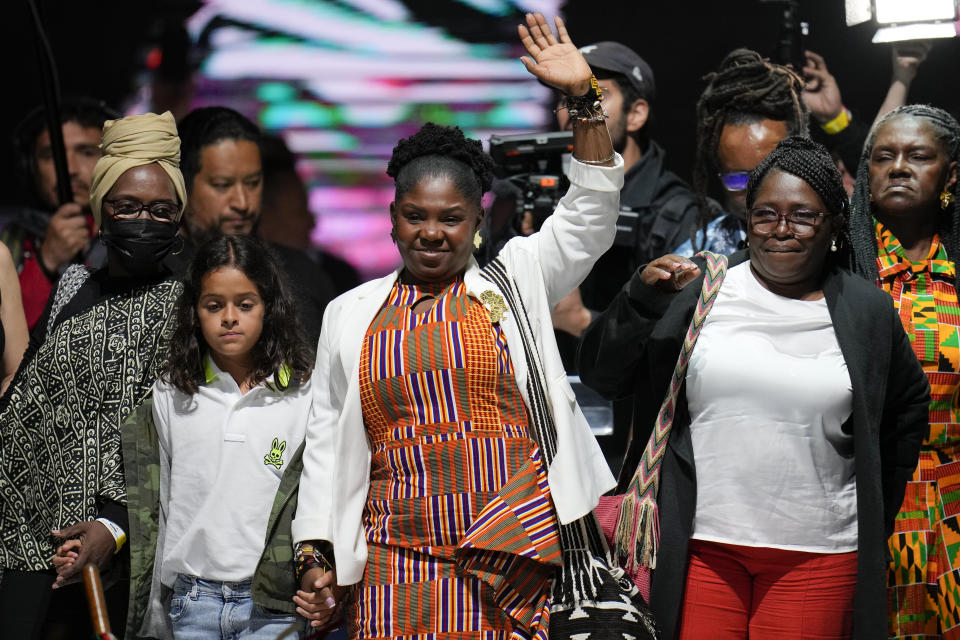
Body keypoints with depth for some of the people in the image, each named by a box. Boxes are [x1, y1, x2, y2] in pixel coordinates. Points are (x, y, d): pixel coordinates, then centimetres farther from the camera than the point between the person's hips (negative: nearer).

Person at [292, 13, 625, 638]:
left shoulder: (515, 282, 10)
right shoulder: (350, 313, 14)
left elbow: (590, 216, -1)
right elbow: (327, 443, 15)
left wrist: (584, 98, -10)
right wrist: (318, 555, 9)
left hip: (510, 557, -1)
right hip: (396, 568, 1)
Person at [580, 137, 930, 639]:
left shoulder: (867, 313, 6)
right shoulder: (696, 288, 2)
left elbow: (908, 409, 21)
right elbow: (601, 376, 1)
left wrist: (875, 519, 19)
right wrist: (642, 299, -14)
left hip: (817, 554, 1)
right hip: (700, 545, -1)